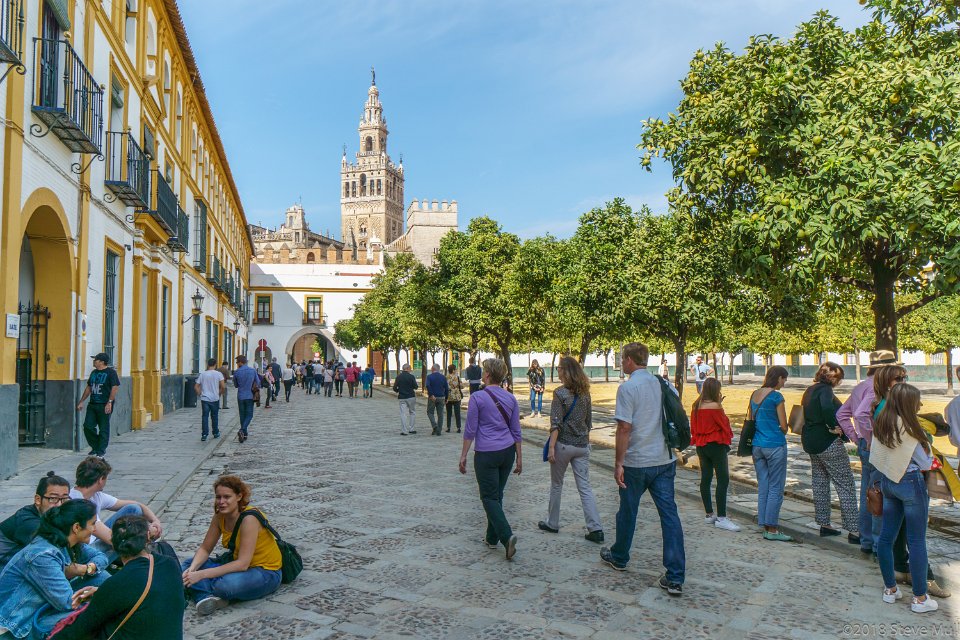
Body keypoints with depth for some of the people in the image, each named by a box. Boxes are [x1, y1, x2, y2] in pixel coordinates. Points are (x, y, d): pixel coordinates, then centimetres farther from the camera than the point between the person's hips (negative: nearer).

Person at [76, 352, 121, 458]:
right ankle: (95, 447, 20)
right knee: (88, 426, 3)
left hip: (104, 406, -7)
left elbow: (115, 387, -14)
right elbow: (88, 388, 22)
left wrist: (109, 402, -20)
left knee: (103, 429, -1)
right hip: (92, 405, 7)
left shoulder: (111, 372, -7)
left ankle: (101, 451, 7)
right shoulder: (94, 372, 15)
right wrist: (81, 402, 19)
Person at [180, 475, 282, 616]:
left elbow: (243, 564, -29)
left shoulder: (249, 518, -25)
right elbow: (205, 549, 4)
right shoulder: (220, 516, -3)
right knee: (188, 565, -2)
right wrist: (192, 570, -17)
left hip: (266, 573, -8)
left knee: (227, 585, -38)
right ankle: (207, 598, -26)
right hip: (238, 565, 8)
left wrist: (202, 574, -30)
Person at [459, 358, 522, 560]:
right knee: (497, 494, 17)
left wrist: (463, 455, 0)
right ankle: (492, 538, 25)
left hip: (486, 454, -5)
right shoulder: (511, 398, 4)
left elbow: (470, 430, -9)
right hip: (507, 452, 6)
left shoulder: (477, 398, -11)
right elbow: (516, 431, 8)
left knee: (489, 497, 1)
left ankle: (507, 536, -17)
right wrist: (519, 457, 14)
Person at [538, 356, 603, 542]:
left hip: (563, 445, -5)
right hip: (582, 446, 5)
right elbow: (589, 421, 12)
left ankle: (552, 523, 24)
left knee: (556, 485, 13)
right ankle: (596, 529, -3)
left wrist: (551, 447, -15)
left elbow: (556, 423, -16)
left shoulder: (560, 393, -12)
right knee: (585, 487, 5)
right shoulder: (585, 392, 6)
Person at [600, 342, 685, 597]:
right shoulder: (664, 385, 6)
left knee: (628, 512, 14)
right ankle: (675, 578, 0)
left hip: (636, 461, -5)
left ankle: (619, 557, 35)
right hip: (665, 460, 5)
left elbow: (625, 427, -17)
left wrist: (618, 463, -12)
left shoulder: (628, 387, -13)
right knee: (669, 514, 2)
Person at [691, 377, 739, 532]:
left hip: (701, 445, 8)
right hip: (716, 445, -8)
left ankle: (709, 514, 18)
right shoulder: (715, 406, -16)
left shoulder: (696, 405, 5)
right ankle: (721, 518, -9)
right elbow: (724, 424, -9)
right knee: (723, 479, -6)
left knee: (706, 478, 12)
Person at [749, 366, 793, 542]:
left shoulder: (754, 394, 9)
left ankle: (766, 527, 15)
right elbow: (783, 426, -9)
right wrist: (782, 432, 11)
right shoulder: (776, 396, -11)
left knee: (762, 487, 11)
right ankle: (772, 529, 1)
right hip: (774, 445, -7)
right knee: (776, 488, 0)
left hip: (756, 446, 7)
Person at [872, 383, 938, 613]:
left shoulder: (880, 424, 1)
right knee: (916, 541, 2)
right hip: (911, 483, -7)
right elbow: (925, 463, -10)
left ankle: (890, 589, 22)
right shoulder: (908, 427, -18)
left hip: (887, 481, 7)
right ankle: (920, 598, 10)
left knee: (886, 536, 12)